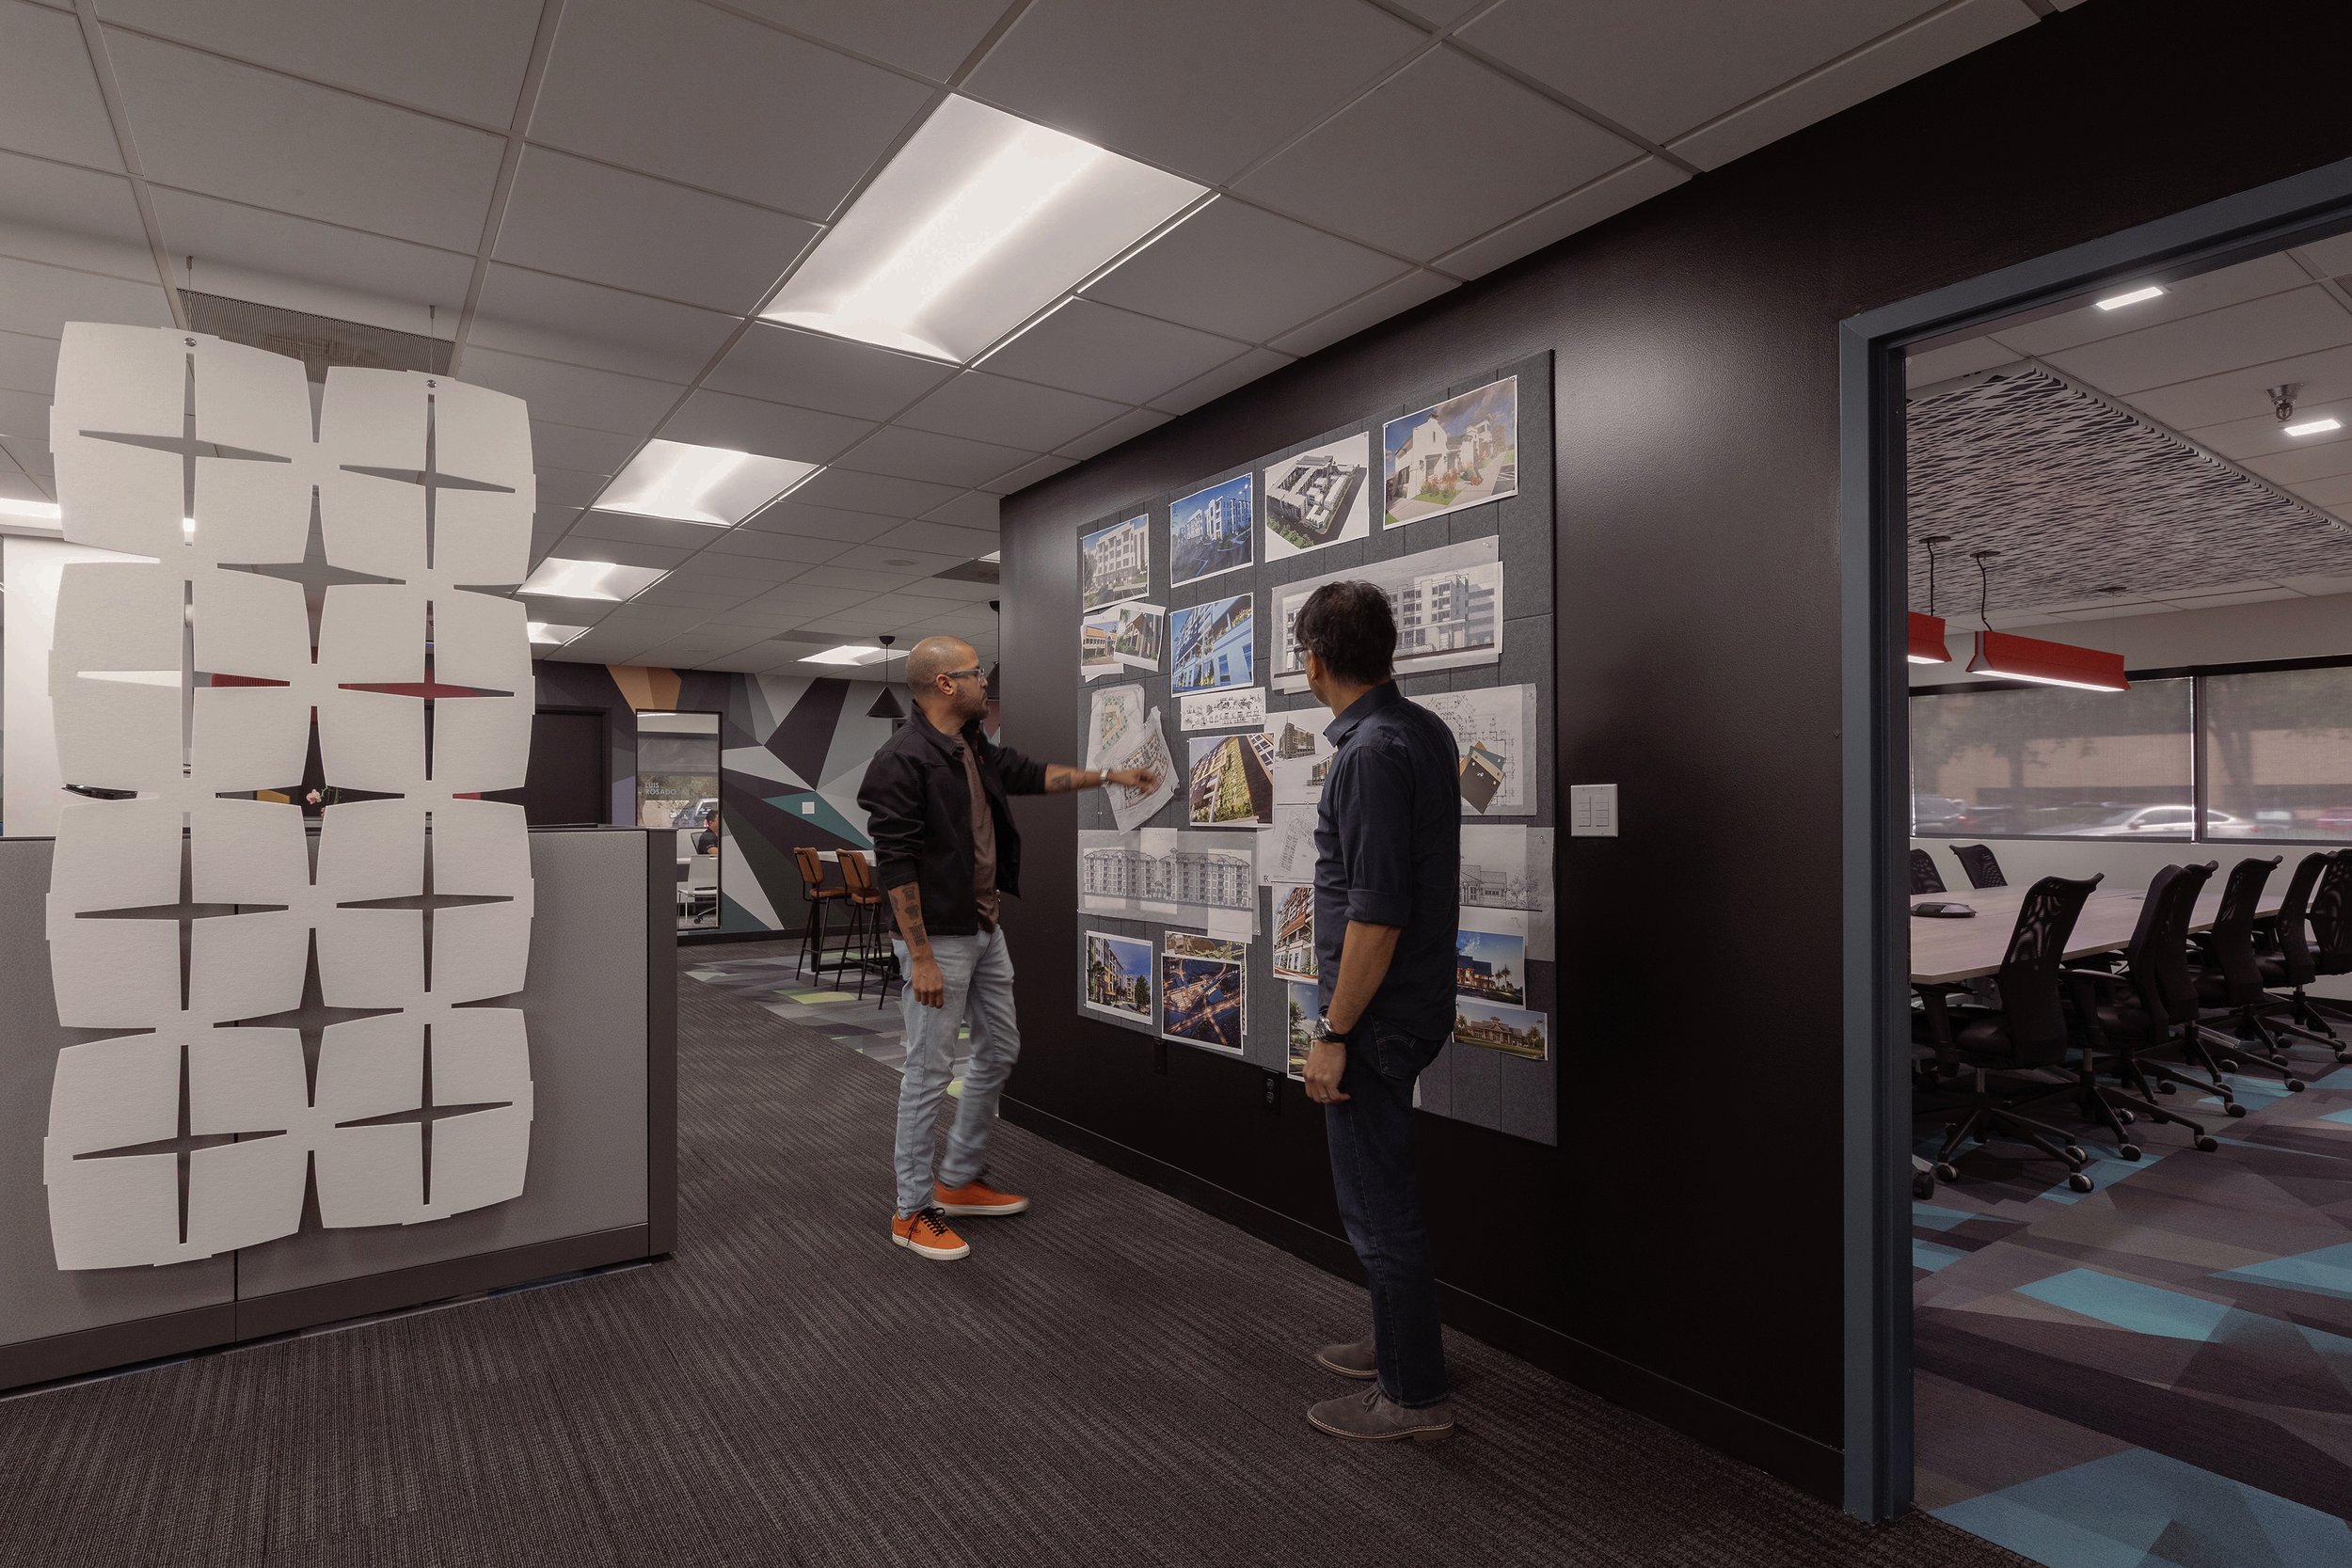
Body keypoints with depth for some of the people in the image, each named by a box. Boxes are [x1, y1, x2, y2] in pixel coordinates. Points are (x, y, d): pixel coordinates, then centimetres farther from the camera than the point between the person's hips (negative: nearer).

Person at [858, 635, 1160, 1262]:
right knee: (930, 1071, 1)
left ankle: (959, 1180, 33)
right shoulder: (901, 760, -20)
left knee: (999, 1050, 17)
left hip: (986, 932, 10)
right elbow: (896, 865, -22)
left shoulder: (975, 749, 8)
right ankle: (913, 1212, 18)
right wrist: (920, 958, -22)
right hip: (938, 940, -10)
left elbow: (1033, 775, 22)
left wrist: (1110, 776, 20)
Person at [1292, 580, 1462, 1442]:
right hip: (1412, 1002, 10)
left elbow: (1378, 913, -26)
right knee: (1379, 1183, 23)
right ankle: (1398, 1342, 40)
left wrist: (1335, 1033, -20)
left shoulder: (1371, 753, -24)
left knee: (1377, 1199, 4)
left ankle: (1414, 1395, 21)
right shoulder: (1423, 729, 6)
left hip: (1376, 1013, -10)